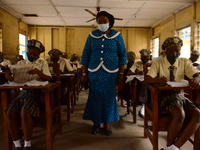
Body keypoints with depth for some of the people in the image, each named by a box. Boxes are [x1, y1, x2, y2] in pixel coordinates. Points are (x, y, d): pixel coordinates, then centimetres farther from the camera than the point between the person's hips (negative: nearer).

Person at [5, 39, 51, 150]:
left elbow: (47, 78, -3)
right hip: (23, 92, 4)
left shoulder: (43, 63, 8)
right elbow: (14, 77, 12)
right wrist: (8, 75, -12)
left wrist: (38, 72, -21)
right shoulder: (21, 63, 18)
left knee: (25, 112, -30)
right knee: (10, 112, -22)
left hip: (37, 92, -4)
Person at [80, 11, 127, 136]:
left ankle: (107, 123, 24)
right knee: (95, 97, 6)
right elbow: (86, 55, 5)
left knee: (109, 97, 6)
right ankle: (96, 122, 24)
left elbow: (122, 55, 3)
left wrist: (121, 73, -4)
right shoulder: (92, 35, 5)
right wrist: (84, 74, 1)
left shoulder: (117, 35, 2)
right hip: (94, 72, 2)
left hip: (111, 73, -1)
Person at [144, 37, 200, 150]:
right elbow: (147, 79, -14)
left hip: (179, 95, 5)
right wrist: (158, 80, -37)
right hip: (164, 95, -4)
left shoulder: (185, 62, 8)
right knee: (180, 114, -32)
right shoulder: (158, 63, -1)